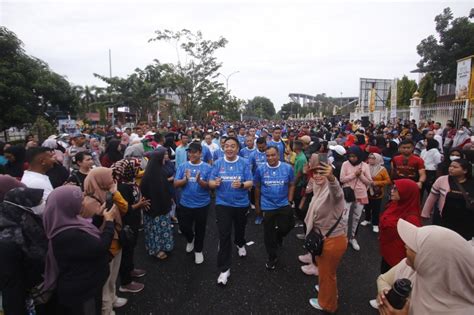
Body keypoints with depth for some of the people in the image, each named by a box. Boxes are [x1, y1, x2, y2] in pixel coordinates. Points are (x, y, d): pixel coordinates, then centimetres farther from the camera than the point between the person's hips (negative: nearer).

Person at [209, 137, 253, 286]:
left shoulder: (244, 163, -7)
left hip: (241, 204, 1)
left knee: (240, 228, 23)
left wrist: (242, 185, -33)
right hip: (223, 204, 0)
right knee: (224, 235, -3)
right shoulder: (218, 163, -4)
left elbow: (250, 183, -11)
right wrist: (215, 183, -28)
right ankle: (224, 269, 6)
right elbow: (210, 183, -4)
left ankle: (240, 244, 58)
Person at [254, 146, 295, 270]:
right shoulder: (260, 170, -8)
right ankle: (272, 258, 35)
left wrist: (289, 201, -4)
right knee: (269, 234, 13)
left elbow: (291, 185, 2)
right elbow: (257, 188, 2)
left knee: (285, 228, 14)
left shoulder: (288, 168, -8)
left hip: (284, 205, 0)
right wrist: (257, 205, 7)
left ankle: (278, 235, 52)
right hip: (267, 206, 0)